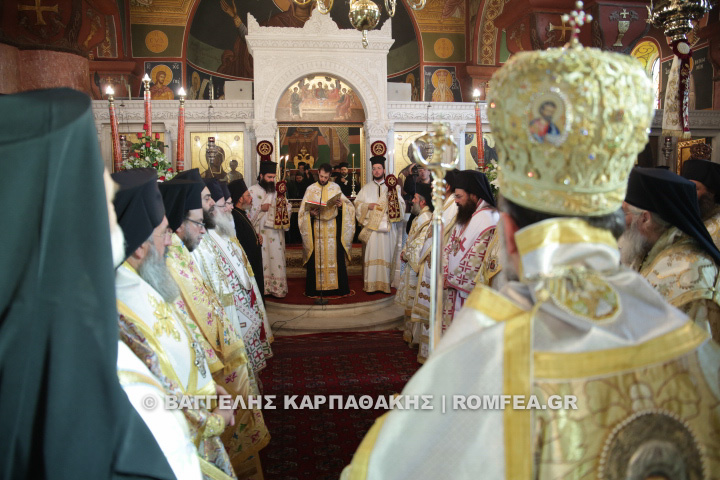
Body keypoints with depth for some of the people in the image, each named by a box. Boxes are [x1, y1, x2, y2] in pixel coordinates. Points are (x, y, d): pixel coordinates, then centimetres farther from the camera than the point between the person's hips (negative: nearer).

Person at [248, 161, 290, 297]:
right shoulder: (252, 191, 0)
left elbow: (287, 208, 14)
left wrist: (284, 203, -7)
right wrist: (260, 208, -18)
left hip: (275, 233, 4)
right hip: (260, 233, -4)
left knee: (276, 258, 3)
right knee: (261, 260, -2)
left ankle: (276, 287, 9)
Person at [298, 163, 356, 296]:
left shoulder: (335, 188, 9)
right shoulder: (311, 189, 7)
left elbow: (348, 204, 7)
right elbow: (304, 209, 4)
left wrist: (341, 205, -14)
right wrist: (311, 212, -17)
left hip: (333, 227, 1)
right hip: (316, 227, 0)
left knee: (335, 255, -2)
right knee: (317, 257, -2)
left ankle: (338, 287, 5)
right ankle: (316, 288, 5)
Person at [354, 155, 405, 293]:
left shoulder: (393, 187, 11)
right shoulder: (366, 188, 14)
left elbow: (401, 205, 7)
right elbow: (357, 204, 10)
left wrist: (394, 202, -13)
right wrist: (368, 206, -8)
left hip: (387, 227, 0)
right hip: (371, 227, 0)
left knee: (386, 255, -1)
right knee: (371, 255, -4)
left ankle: (386, 284, 4)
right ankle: (370, 284, -1)